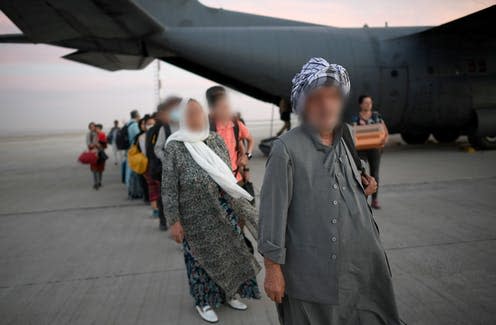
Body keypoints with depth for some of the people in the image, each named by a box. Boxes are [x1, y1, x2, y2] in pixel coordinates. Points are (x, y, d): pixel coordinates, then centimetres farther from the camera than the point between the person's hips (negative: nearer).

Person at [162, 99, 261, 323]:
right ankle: (204, 301, 30)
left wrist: (241, 206, 11)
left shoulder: (217, 140, 2)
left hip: (223, 210, 5)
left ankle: (228, 294, 37)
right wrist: (174, 220, -12)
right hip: (196, 214, -4)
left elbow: (228, 175, 10)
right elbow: (169, 187, -10)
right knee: (201, 255, 9)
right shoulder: (175, 147, -11)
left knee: (229, 251, 15)